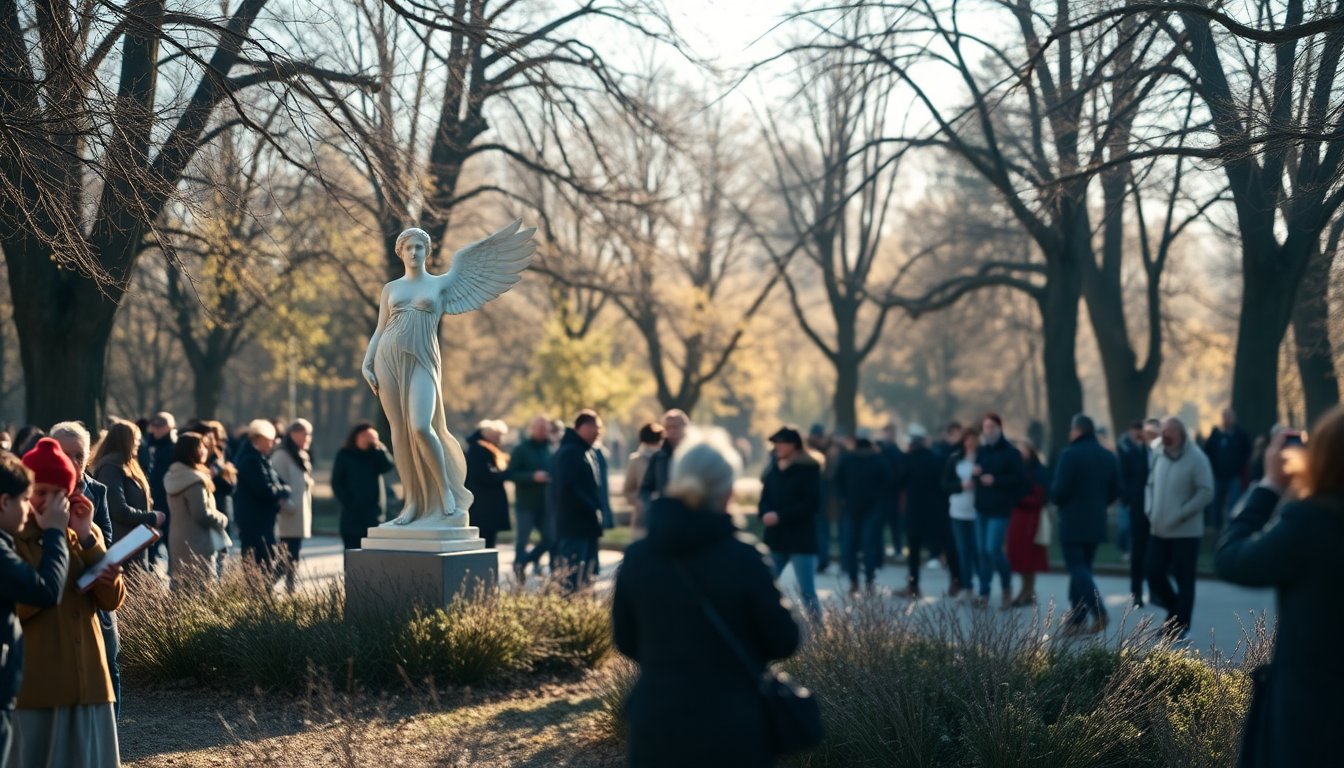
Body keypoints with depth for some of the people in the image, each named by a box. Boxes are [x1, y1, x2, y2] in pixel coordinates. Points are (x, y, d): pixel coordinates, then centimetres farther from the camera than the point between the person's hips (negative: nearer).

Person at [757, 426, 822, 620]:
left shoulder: (808, 469, -8)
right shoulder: (773, 469, 9)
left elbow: (812, 504, -15)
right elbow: (765, 498, 13)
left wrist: (780, 516, -19)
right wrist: (765, 514, -10)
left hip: (801, 540, -6)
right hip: (776, 538, 6)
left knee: (807, 592, -5)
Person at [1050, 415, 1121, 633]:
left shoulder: (1070, 455, -13)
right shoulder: (1108, 456, 9)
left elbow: (1059, 490, -18)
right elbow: (1115, 491, 10)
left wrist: (1056, 500, 4)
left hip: (1072, 524, -7)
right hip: (1096, 523, 7)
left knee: (1078, 569, -4)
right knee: (1083, 568, 13)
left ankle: (1098, 612, -20)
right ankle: (1077, 619, 13)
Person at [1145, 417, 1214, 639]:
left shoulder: (1196, 458, -11)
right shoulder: (1160, 456, 11)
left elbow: (1206, 493, -16)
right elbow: (1151, 485, 20)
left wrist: (1180, 514, -19)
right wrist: (1149, 509, 3)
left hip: (1185, 531, -7)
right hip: (1159, 530, 7)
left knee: (1184, 579, -1)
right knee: (1154, 574, 7)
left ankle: (1181, 626, 8)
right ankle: (1176, 611, 28)